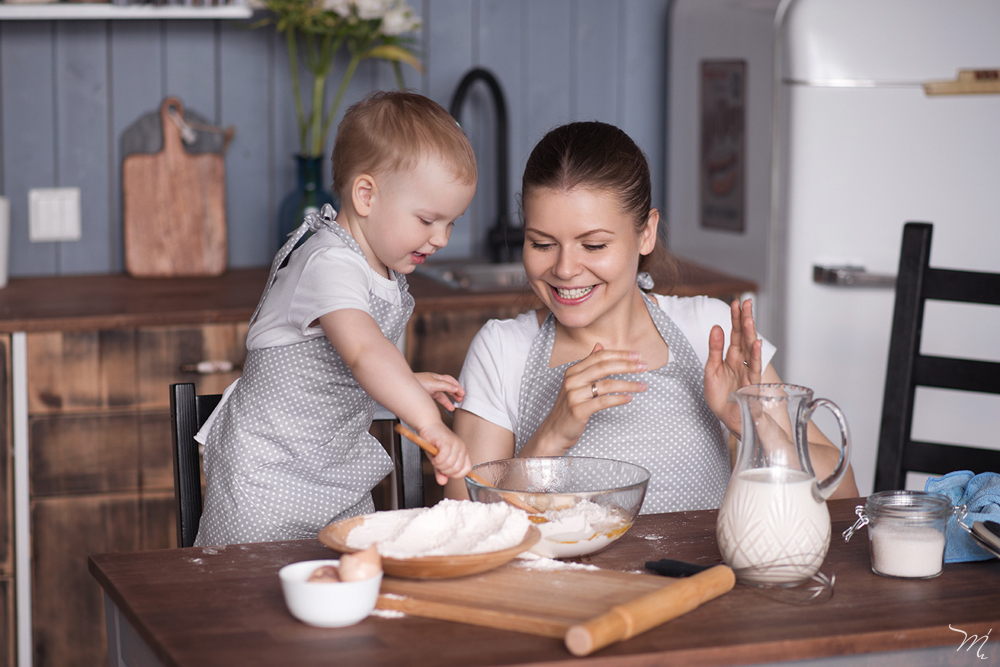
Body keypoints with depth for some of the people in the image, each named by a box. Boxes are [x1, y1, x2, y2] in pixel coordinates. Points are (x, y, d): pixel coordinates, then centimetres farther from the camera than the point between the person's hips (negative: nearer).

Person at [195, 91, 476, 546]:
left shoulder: (383, 268, 5)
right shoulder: (331, 265, -26)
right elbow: (364, 353, -45)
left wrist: (407, 382, 9)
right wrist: (429, 423, -56)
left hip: (338, 473, 9)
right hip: (266, 479, -9)